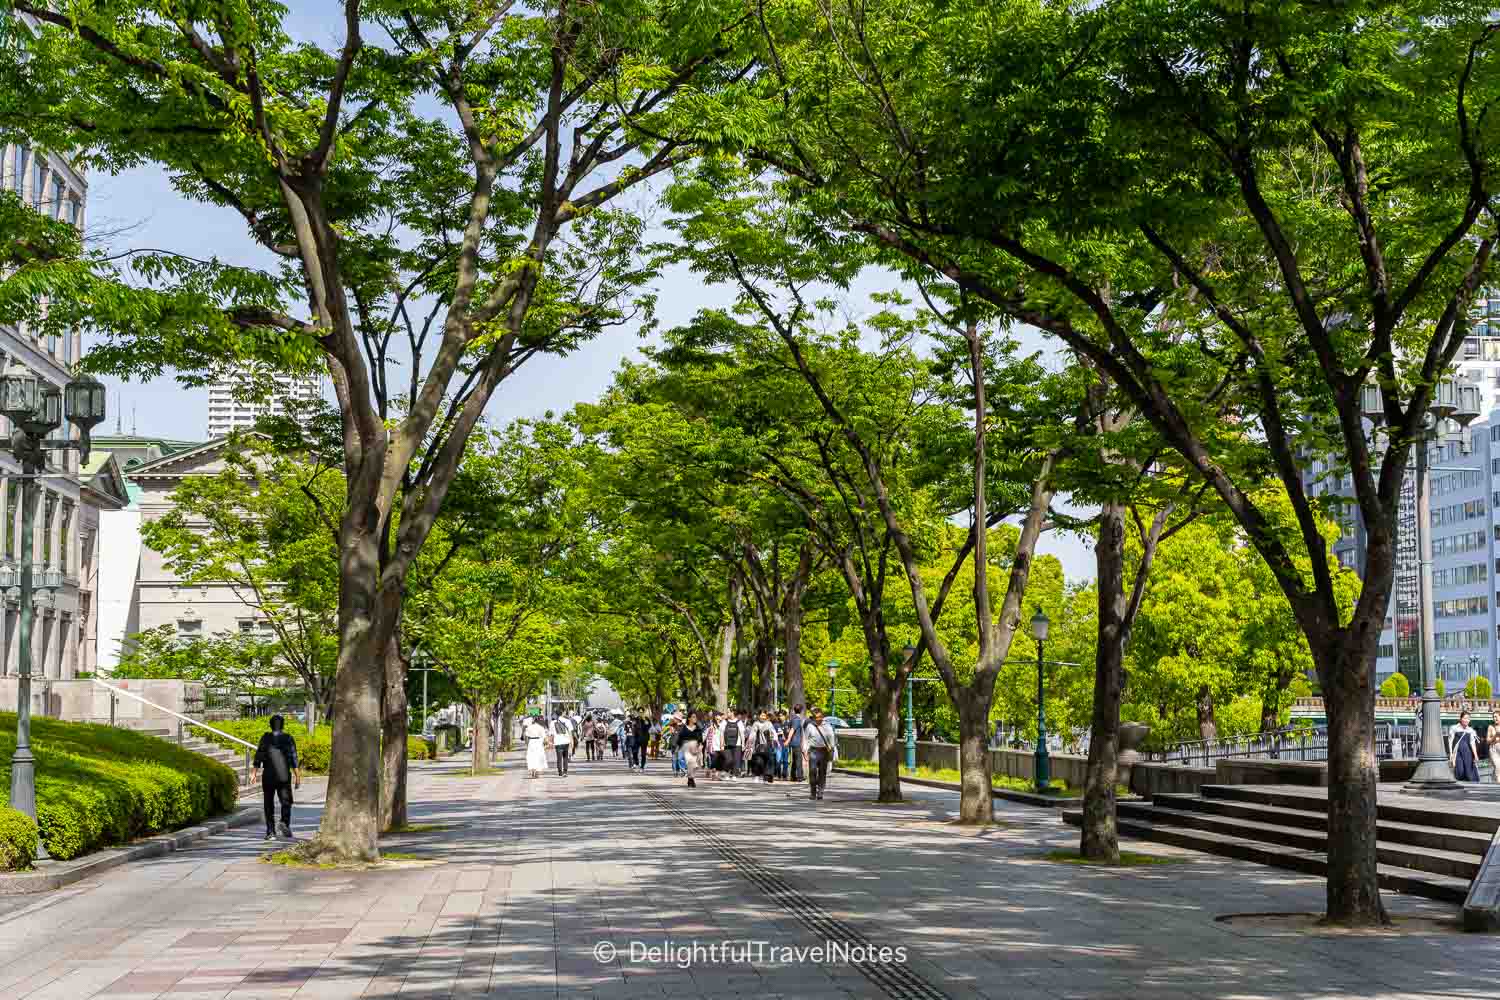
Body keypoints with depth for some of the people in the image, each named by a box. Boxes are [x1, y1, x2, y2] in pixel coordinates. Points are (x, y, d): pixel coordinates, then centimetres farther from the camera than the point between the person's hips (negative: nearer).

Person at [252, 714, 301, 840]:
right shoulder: (288, 738, 0)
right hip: (284, 776, -1)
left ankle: (270, 831, 5)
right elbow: (293, 758, -4)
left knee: (269, 804, 8)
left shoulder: (265, 737, 1)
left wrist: (255, 773, 2)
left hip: (268, 776, 1)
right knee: (286, 802, 8)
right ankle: (285, 823, -16)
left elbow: (259, 755, -3)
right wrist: (297, 776, -2)